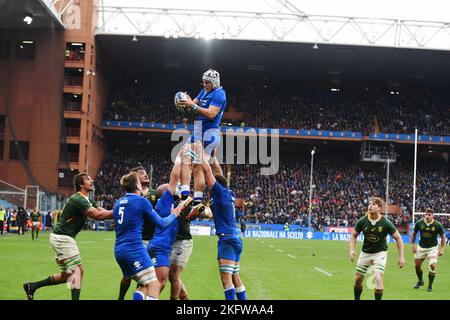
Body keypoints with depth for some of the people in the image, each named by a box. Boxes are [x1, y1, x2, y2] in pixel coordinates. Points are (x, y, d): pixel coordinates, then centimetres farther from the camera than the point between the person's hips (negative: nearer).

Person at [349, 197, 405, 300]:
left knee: (378, 278, -21)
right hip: (365, 252, 3)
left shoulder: (386, 223, -18)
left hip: (380, 253, -3)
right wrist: (352, 250, -11)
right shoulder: (362, 221, -11)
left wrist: (401, 257, -11)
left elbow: (398, 238, -8)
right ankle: (356, 299, 29)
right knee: (358, 279, 7)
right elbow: (353, 235, 4)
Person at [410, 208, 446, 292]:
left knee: (432, 266, -16)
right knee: (417, 265, 9)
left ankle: (430, 285, 2)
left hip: (432, 248, -3)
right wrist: (413, 244, -2)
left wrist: (442, 249, -11)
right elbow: (414, 233, 5)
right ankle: (420, 281, 37)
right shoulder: (419, 223, -11)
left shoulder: (438, 225, -16)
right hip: (421, 247, 3)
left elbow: (443, 237, -4)